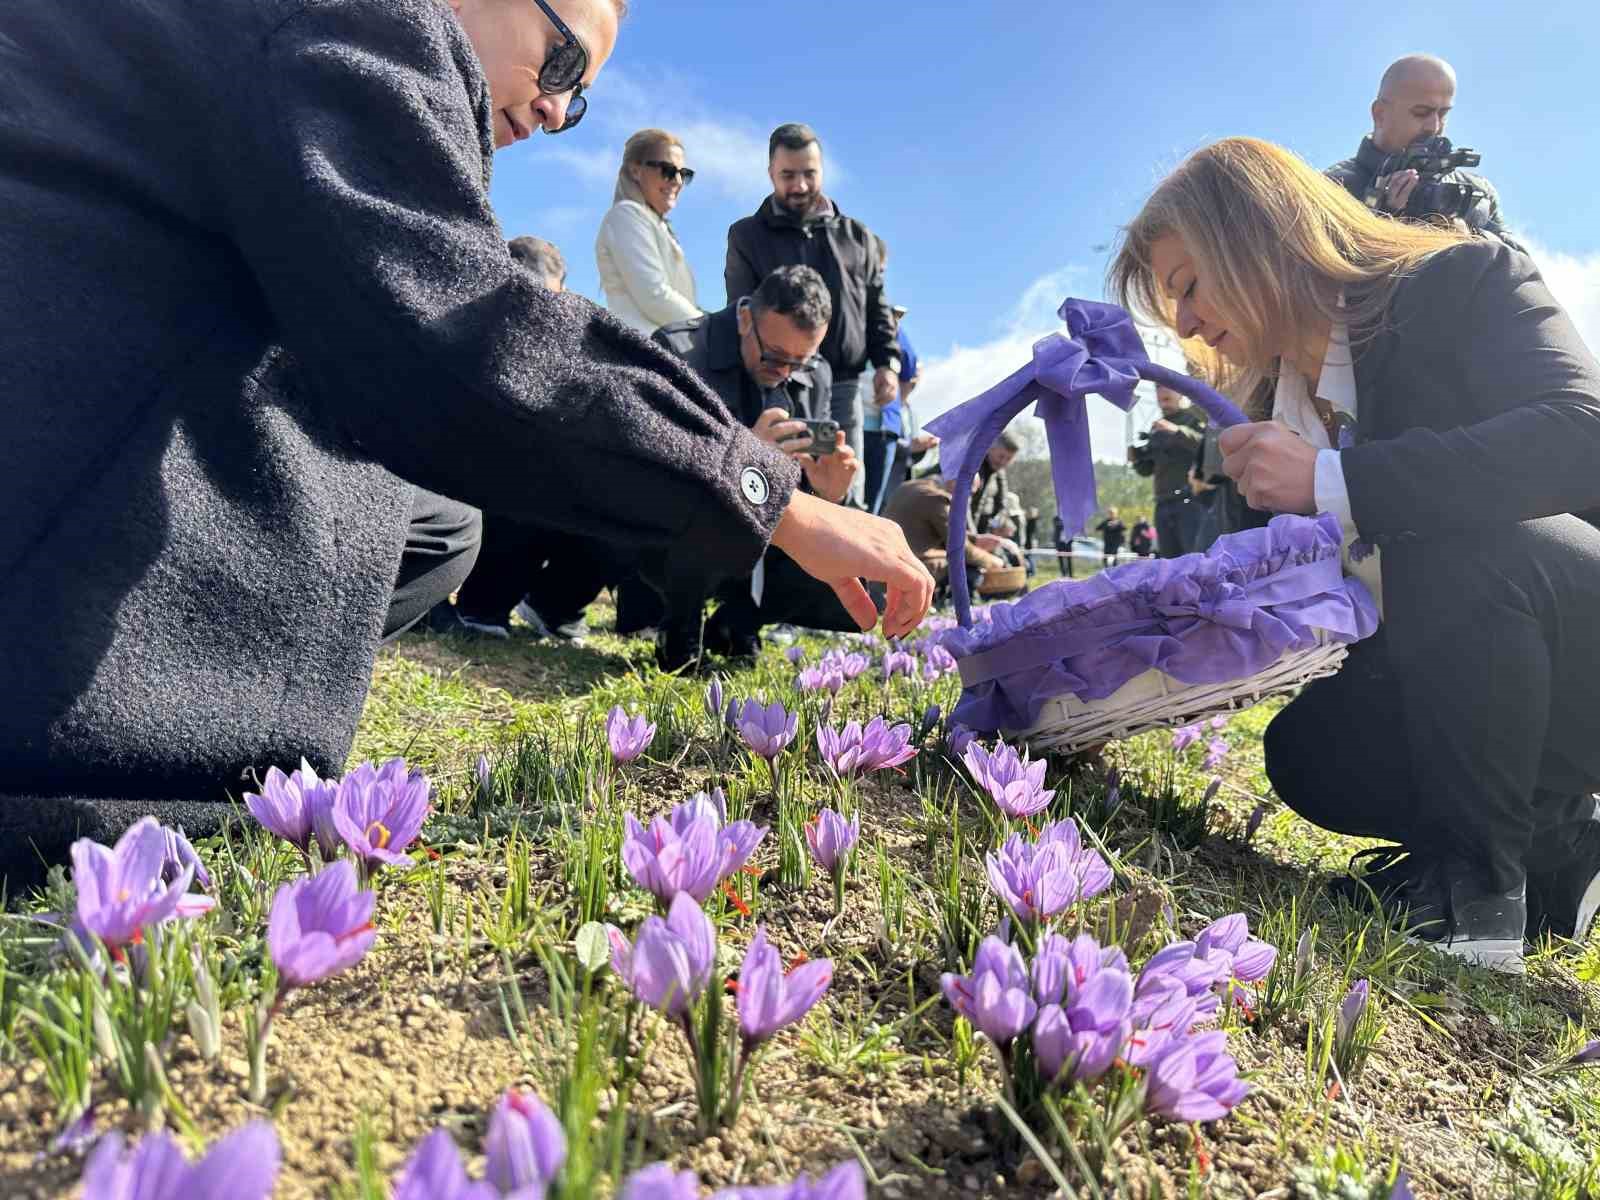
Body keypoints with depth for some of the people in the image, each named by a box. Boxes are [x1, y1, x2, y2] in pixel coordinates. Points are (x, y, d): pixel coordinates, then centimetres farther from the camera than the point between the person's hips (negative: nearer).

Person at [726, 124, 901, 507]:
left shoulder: (857, 237, 17)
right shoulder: (747, 235, 10)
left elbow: (877, 309, 18)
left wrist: (887, 361, 2)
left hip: (841, 387, 3)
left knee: (847, 498, 2)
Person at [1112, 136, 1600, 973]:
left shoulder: (1466, 281, -12)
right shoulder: (1271, 401, 6)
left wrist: (1333, 482, -33)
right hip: (1473, 679, 6)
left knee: (1456, 539, -34)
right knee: (1308, 754, -16)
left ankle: (1476, 881, -19)